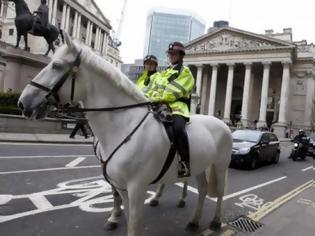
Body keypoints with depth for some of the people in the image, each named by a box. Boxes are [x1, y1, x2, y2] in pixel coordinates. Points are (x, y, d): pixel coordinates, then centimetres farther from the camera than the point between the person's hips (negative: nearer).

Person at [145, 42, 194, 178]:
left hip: (176, 106, -7)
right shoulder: (163, 73, 29)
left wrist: (156, 98, -17)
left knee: (178, 128, -37)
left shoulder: (185, 72, 8)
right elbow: (153, 90, 22)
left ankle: (185, 163, -29)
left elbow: (175, 91, -9)